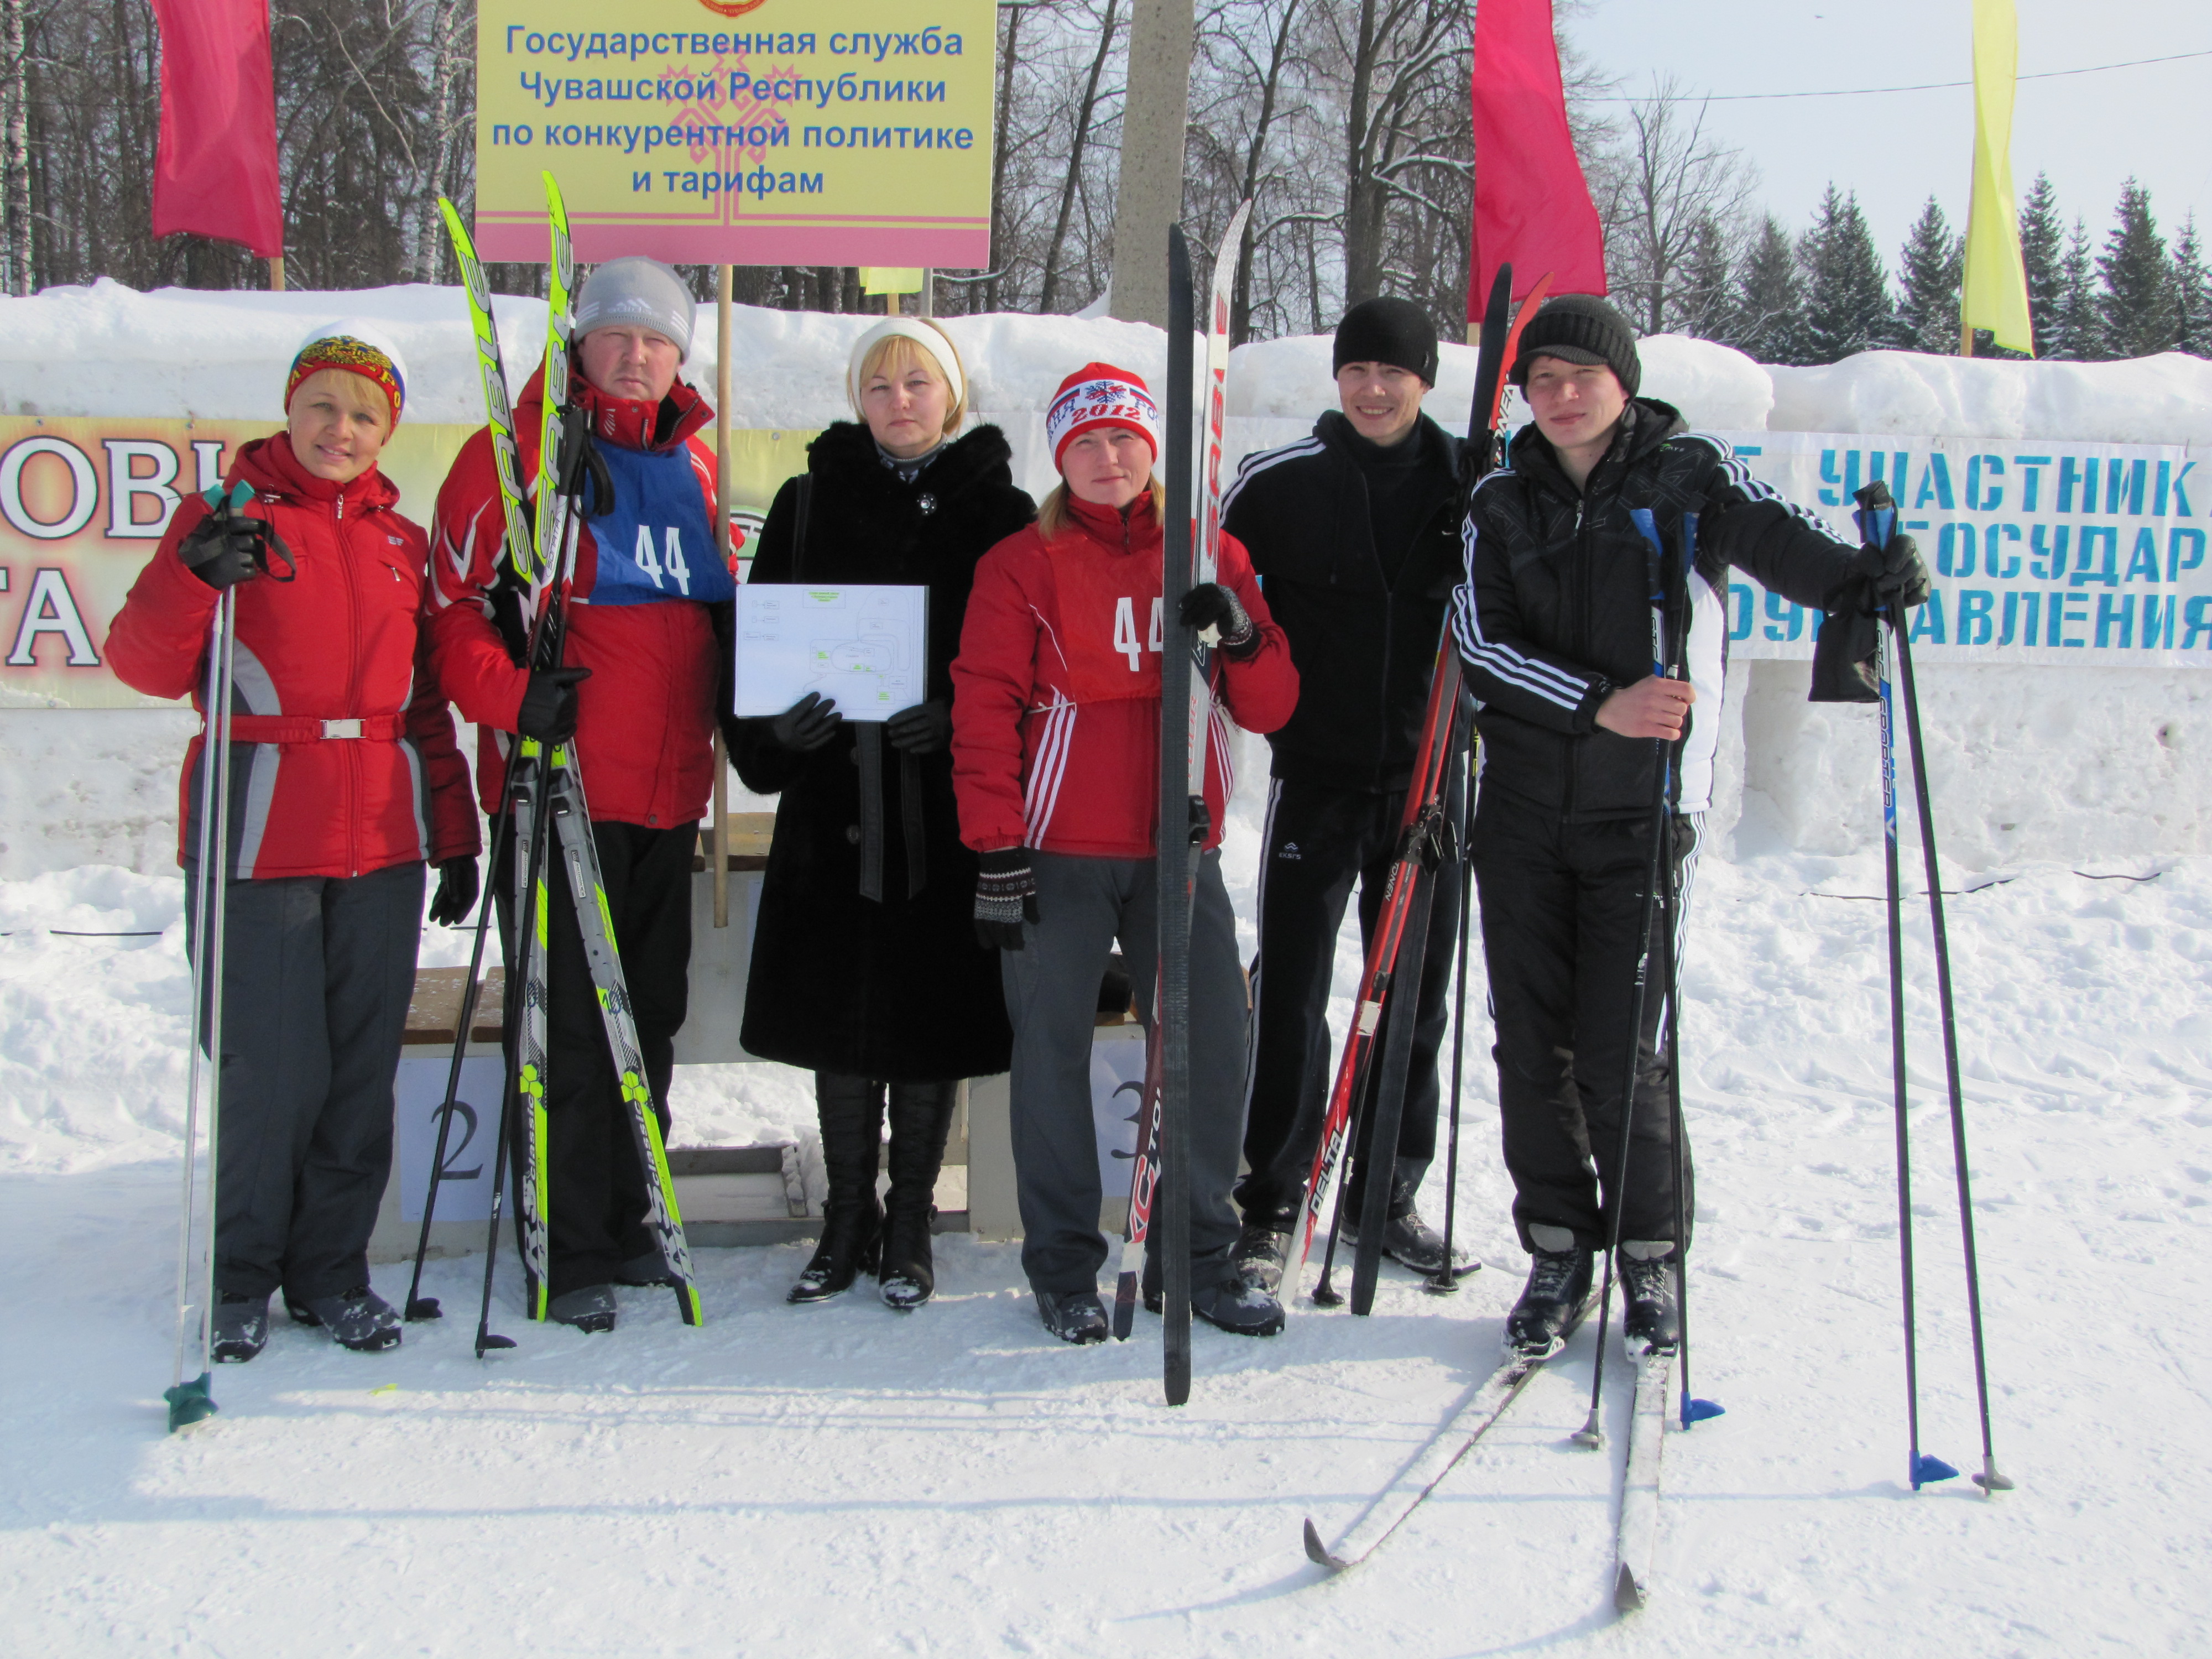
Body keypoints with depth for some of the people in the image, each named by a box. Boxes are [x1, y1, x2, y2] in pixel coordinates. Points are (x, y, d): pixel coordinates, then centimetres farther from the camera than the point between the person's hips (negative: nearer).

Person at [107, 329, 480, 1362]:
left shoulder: (401, 541, 15)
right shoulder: (229, 519, 3)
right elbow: (147, 666, -6)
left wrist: (456, 836, 16)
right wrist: (192, 576, -24)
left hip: (381, 843, 4)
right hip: (260, 839, -4)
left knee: (363, 1069, 6)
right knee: (272, 1071, -3)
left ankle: (331, 1272, 20)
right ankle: (240, 1277, 17)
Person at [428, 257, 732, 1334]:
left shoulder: (694, 465, 15)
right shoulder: (517, 451, -3)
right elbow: (453, 601, -8)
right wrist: (510, 694, -22)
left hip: (669, 790, 6)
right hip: (560, 785, -6)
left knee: (652, 1013, 13)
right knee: (568, 1023, -4)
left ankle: (623, 1222, 26)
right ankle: (571, 1253, 5)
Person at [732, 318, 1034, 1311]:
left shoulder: (997, 509, 4)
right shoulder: (811, 502, 9)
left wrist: (957, 716, -18)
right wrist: (777, 726, -11)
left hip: (948, 797, -1)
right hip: (835, 794, 2)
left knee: (933, 1005, 4)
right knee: (840, 1011, 7)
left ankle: (910, 1226, 19)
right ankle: (848, 1221, 21)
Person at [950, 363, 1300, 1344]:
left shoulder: (1212, 559, 11)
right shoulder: (1021, 566, 2)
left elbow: (1268, 710, 8)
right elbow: (985, 710, -3)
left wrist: (1241, 638, -13)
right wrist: (996, 852, -10)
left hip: (1178, 849, 3)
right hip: (1059, 854, -2)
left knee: (1212, 1046, 1)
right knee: (1054, 1052, 3)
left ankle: (1203, 1256, 16)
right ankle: (1064, 1266, 16)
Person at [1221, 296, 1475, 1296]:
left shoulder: (1470, 482, 3)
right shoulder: (1279, 482, -2)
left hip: (1428, 777, 2)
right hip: (1316, 775, -2)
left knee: (1415, 995, 10)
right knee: (1291, 997, -2)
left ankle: (1387, 1195, 24)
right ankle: (1272, 1205, 10)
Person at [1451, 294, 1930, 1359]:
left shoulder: (1687, 474, 1)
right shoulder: (1503, 502, 7)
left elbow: (1775, 538, -15)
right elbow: (1481, 643, -3)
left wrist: (1861, 578, -36)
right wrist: (1601, 704, -17)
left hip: (1643, 809, -3)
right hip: (1523, 807, 3)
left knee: (1624, 1051, -5)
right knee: (1532, 1042, 5)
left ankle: (1651, 1258, 15)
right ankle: (1557, 1252, 20)